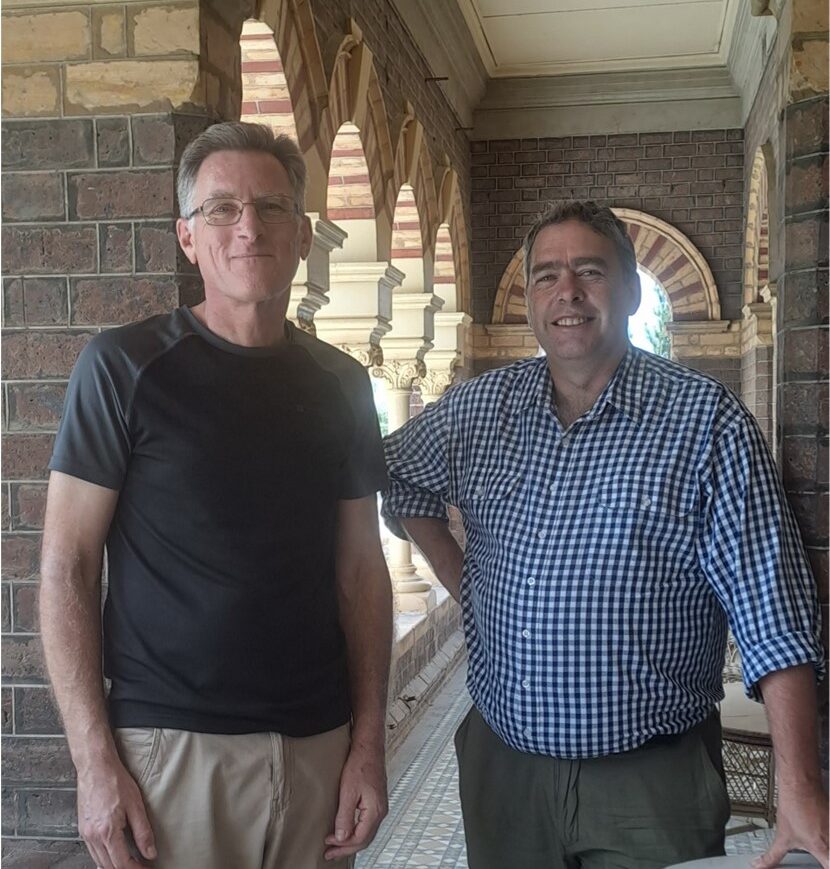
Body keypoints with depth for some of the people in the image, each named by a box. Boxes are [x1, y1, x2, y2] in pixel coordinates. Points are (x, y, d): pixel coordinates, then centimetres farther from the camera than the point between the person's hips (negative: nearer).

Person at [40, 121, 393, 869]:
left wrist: (369, 740, 3)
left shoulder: (340, 384, 5)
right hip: (170, 745, -3)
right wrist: (94, 758, -11)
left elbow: (360, 569, 8)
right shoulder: (125, 366, -6)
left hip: (318, 744, 4)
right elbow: (67, 568, -6)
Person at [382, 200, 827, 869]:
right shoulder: (477, 409, 3)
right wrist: (463, 583, 9)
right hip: (502, 762, 4)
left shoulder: (708, 420, -10)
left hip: (650, 780, -4)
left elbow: (771, 613, -14)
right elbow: (401, 480, 22)